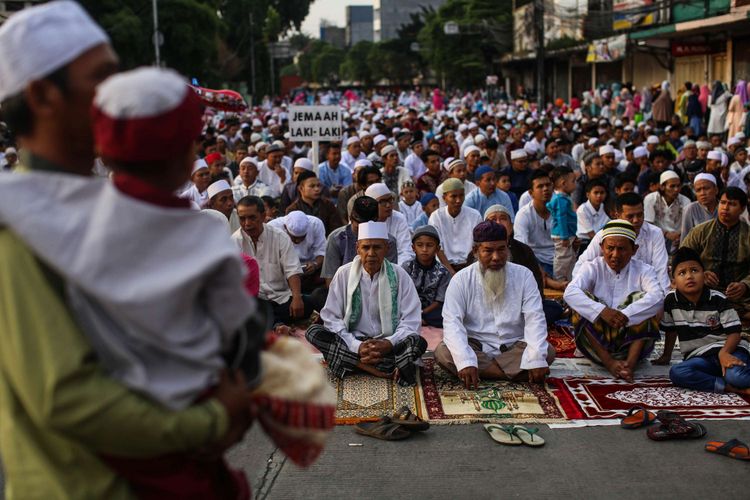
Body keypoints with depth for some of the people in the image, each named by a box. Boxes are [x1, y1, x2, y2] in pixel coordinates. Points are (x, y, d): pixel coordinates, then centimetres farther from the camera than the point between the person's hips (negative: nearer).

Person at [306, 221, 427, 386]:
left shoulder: (399, 275, -2)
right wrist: (357, 347, -19)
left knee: (418, 342, -29)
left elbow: (411, 321, -4)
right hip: (352, 342, 1)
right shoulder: (344, 274, -2)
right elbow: (331, 317, -5)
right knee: (313, 332, -25)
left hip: (388, 344, -1)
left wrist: (388, 344, -21)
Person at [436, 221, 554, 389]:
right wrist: (465, 361, -34)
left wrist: (536, 359, -27)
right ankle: (517, 373, -25)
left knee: (548, 352, -25)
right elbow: (452, 323, -17)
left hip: (514, 348, 1)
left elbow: (535, 319, -11)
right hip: (476, 347, -1)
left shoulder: (524, 275, -3)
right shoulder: (461, 280, -7)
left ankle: (483, 371, -22)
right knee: (443, 353, -29)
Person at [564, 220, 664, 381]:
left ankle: (631, 362, -32)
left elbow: (657, 296, -20)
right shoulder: (592, 268, 4)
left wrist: (626, 315, -33)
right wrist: (601, 311, -33)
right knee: (582, 301, -20)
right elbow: (570, 292, -18)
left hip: (632, 342, 0)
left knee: (641, 298, -20)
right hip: (597, 341, 0)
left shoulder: (643, 270, 3)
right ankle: (609, 363, -31)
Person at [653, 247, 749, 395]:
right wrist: (666, 356, 27)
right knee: (676, 373, -32)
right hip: (699, 357, 4)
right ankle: (731, 388, -31)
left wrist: (724, 353, -26)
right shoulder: (671, 300, 2)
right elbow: (670, 330, 18)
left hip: (727, 349, -4)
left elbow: (734, 332, -6)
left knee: (735, 375, -40)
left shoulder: (718, 299, -5)